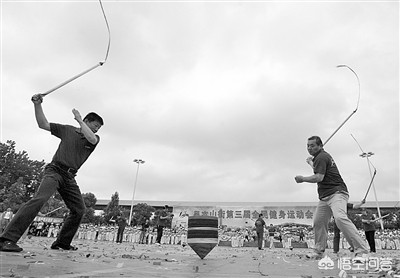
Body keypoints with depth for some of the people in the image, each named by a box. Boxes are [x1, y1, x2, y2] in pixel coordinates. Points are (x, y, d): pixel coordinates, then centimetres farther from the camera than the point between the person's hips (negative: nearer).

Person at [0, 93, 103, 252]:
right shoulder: (67, 130, 9)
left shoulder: (95, 138, 9)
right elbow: (43, 124, 8)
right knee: (39, 199, -25)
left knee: (79, 209, -1)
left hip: (70, 177, 4)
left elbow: (91, 138, -15)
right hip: (55, 171, -3)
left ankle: (62, 243, 13)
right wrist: (37, 105, -4)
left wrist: (79, 120, -7)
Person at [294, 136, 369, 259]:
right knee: (318, 222, 9)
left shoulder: (321, 157, -10)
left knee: (340, 218, -31)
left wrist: (302, 179, -8)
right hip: (324, 197, 10)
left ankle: (361, 250, -29)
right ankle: (319, 252, 18)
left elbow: (318, 178, -20)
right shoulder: (321, 156, 21)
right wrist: (310, 162, 53)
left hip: (336, 192, -10)